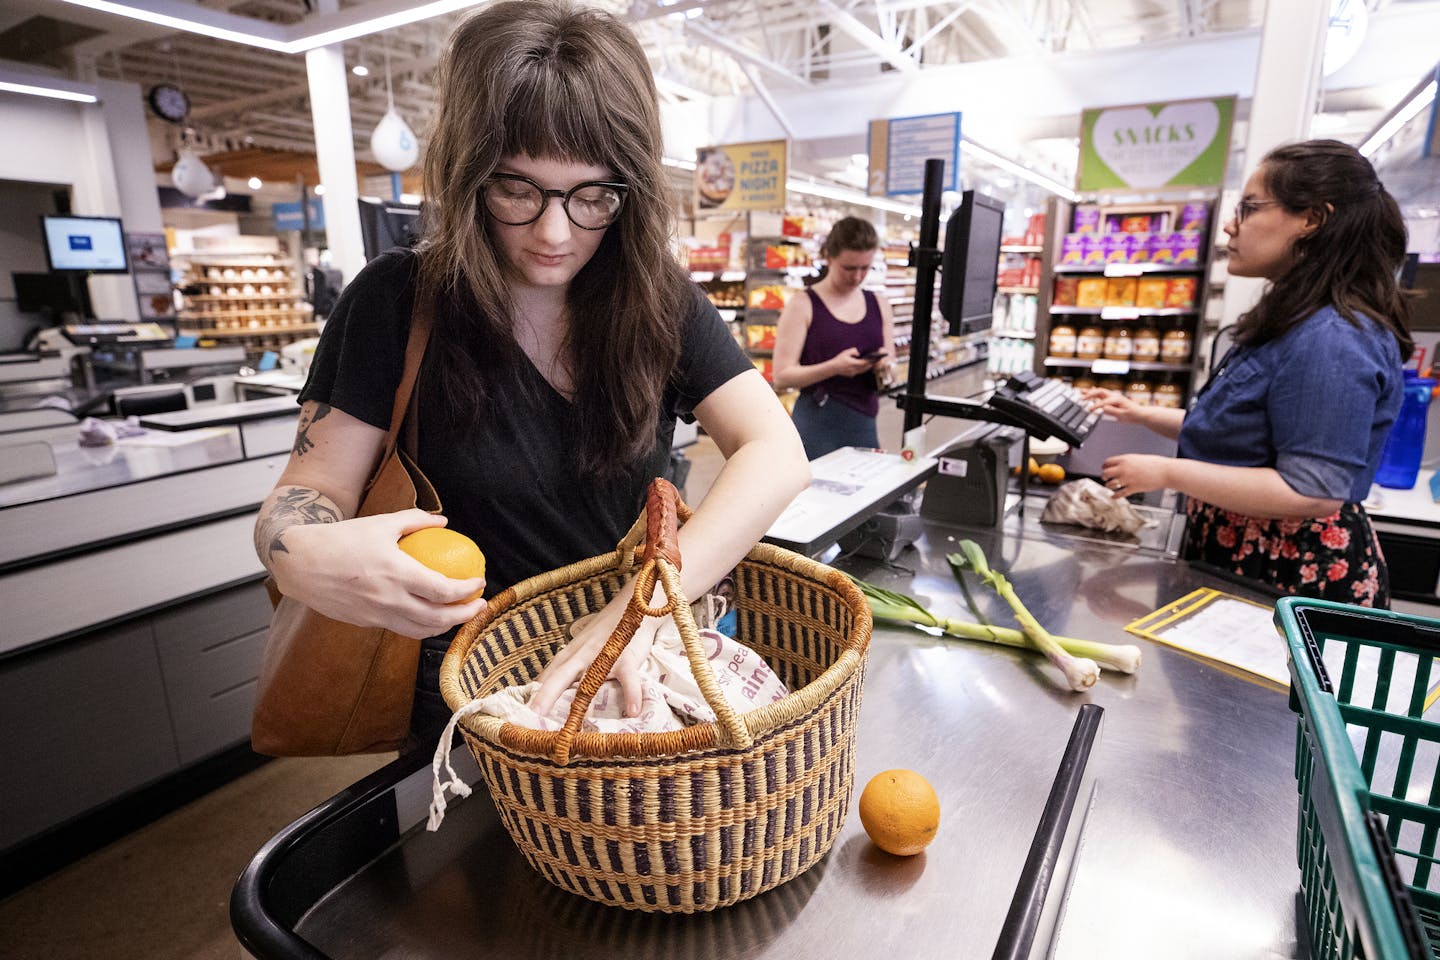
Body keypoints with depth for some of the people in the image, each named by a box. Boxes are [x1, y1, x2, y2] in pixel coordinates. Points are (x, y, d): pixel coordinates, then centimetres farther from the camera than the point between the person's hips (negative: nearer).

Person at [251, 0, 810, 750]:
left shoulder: (659, 301, -4)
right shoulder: (396, 302, -6)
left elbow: (778, 455, -14)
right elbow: (311, 487, -3)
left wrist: (643, 606, -27)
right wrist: (302, 553, -28)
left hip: (637, 667, 1)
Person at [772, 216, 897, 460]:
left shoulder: (879, 306, 10)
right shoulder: (803, 306, -4)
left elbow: (889, 377, 15)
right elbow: (782, 376, -11)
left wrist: (885, 369, -8)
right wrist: (834, 367, -22)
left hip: (865, 425, 4)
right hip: (817, 427, -4)